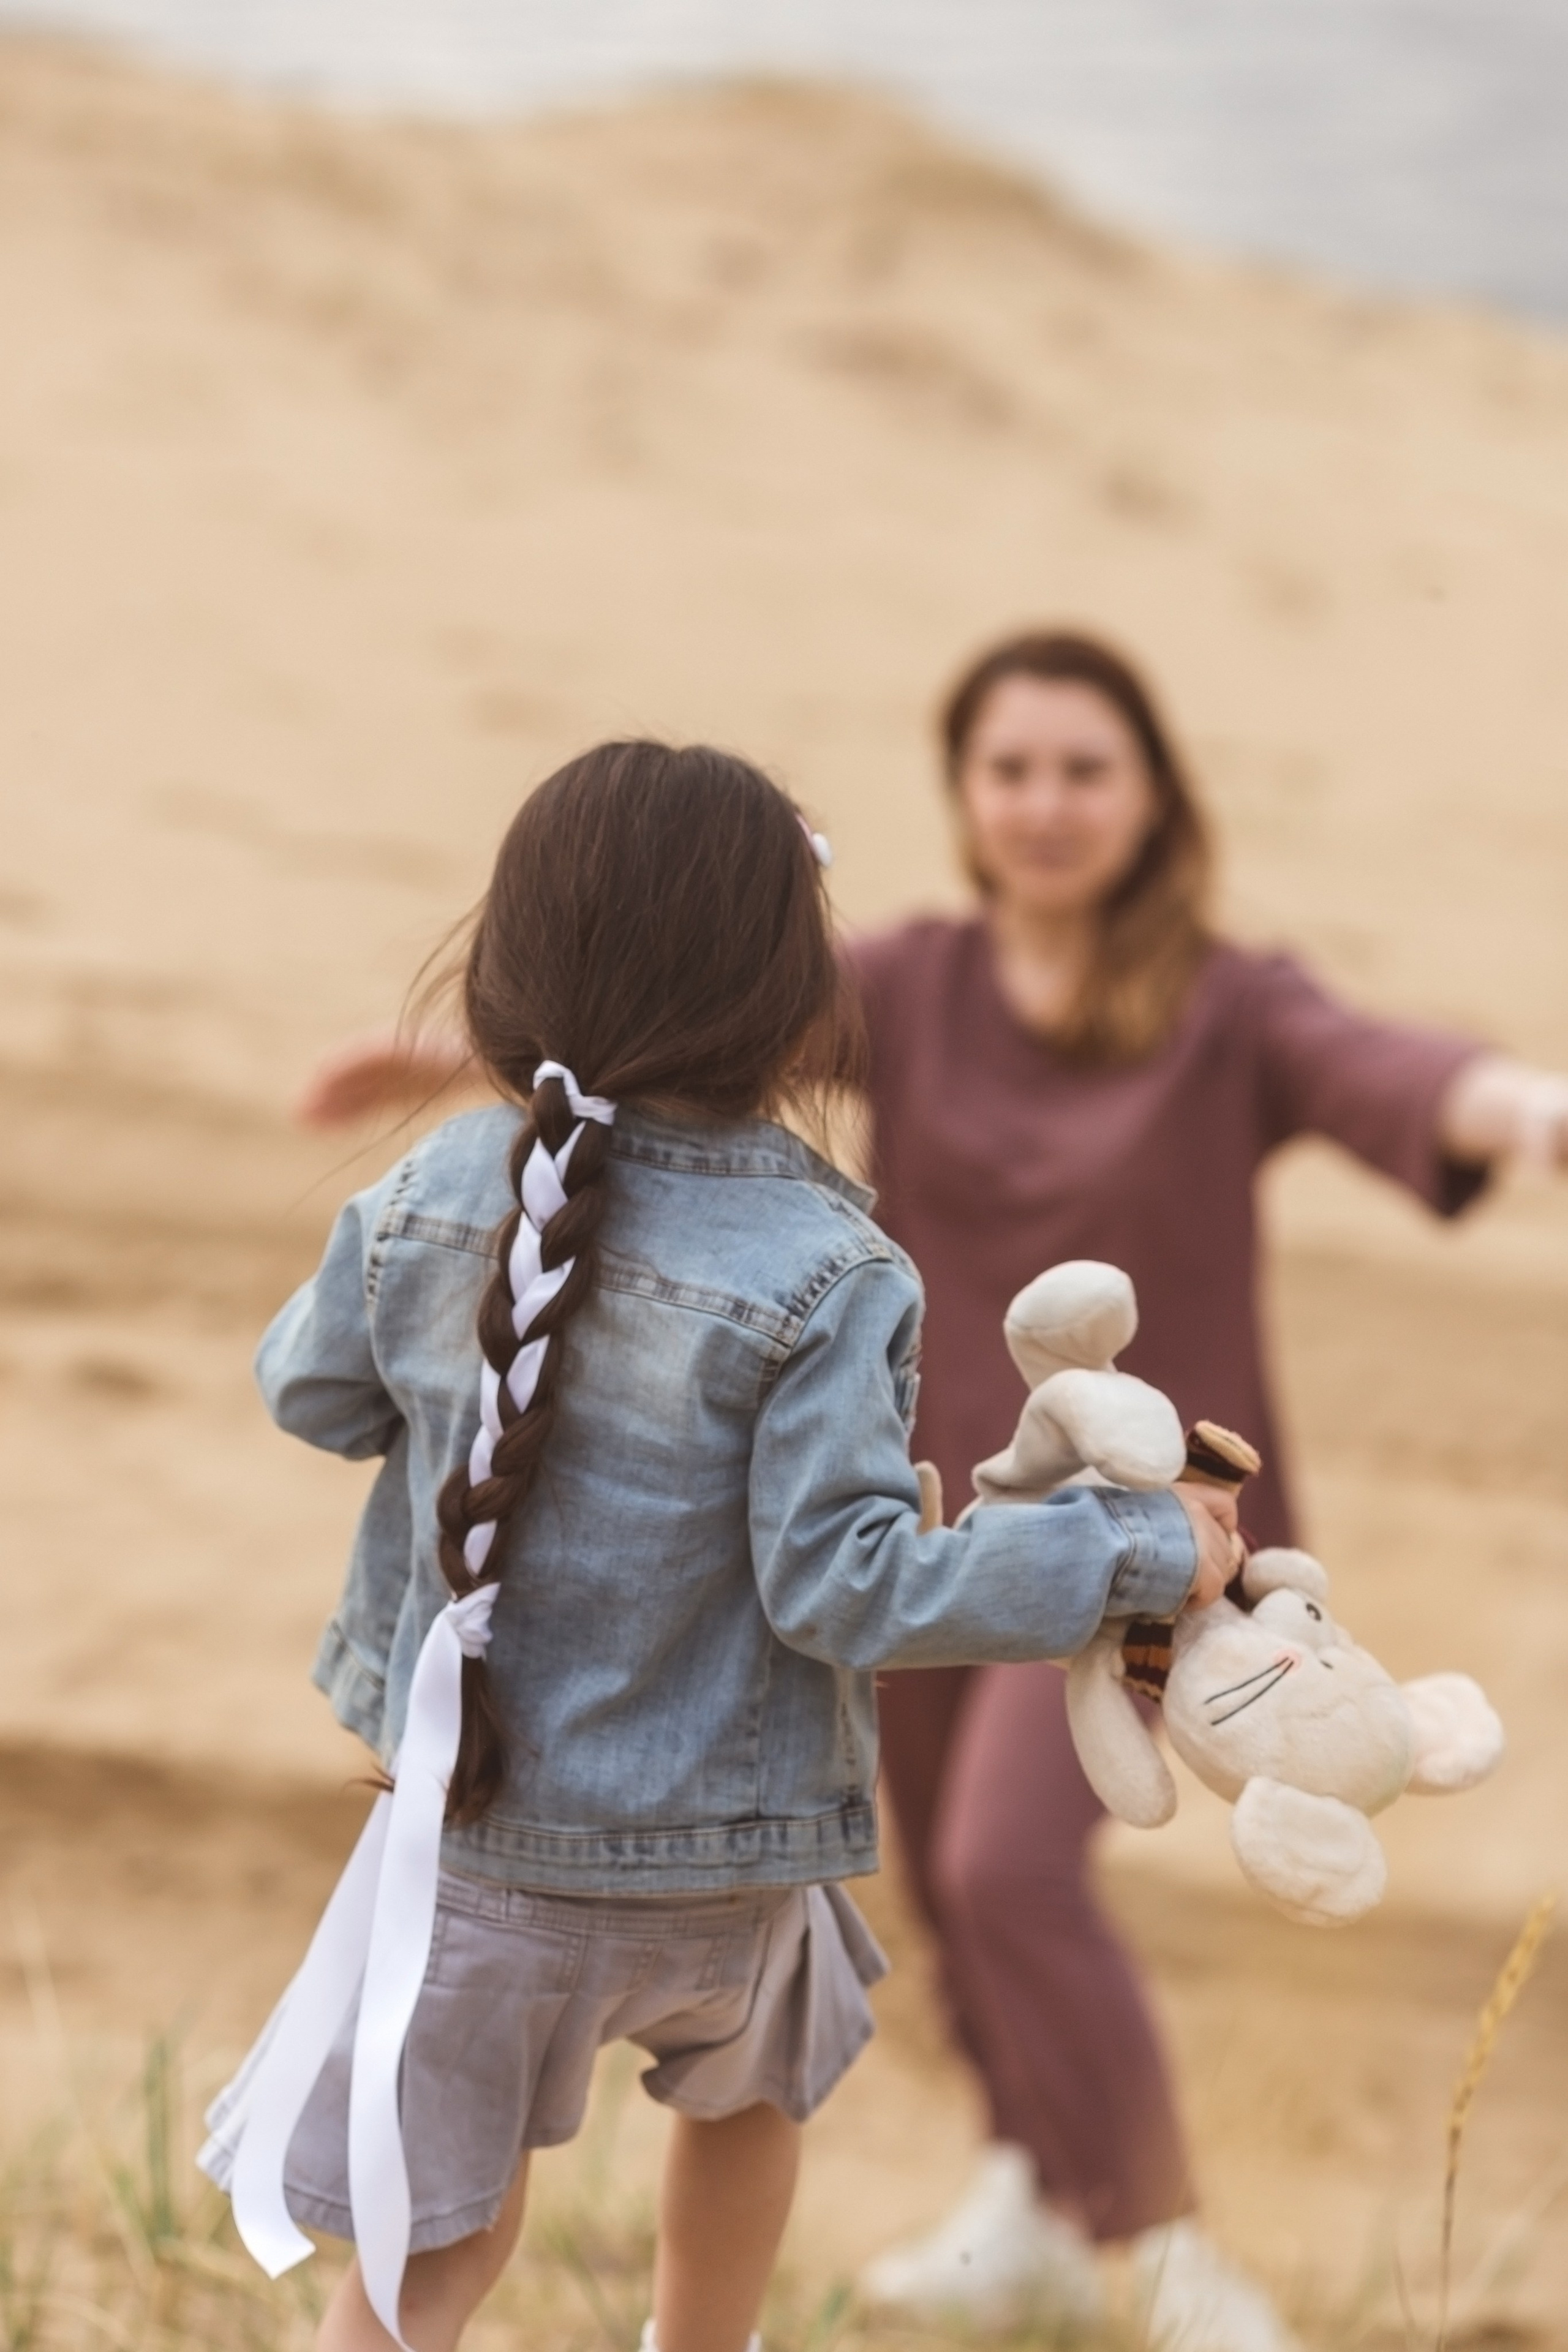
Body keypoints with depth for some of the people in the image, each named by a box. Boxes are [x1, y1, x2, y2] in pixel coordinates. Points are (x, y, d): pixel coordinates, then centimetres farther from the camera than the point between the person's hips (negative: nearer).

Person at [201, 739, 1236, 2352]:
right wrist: (1136, 1552, -17)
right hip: (716, 1866, -2)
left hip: (474, 1824, 2)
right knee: (746, 2098, 31)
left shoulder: (438, 1192, -10)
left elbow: (311, 1394, 5)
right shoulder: (823, 1279, -23)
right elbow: (841, 1582, -23)